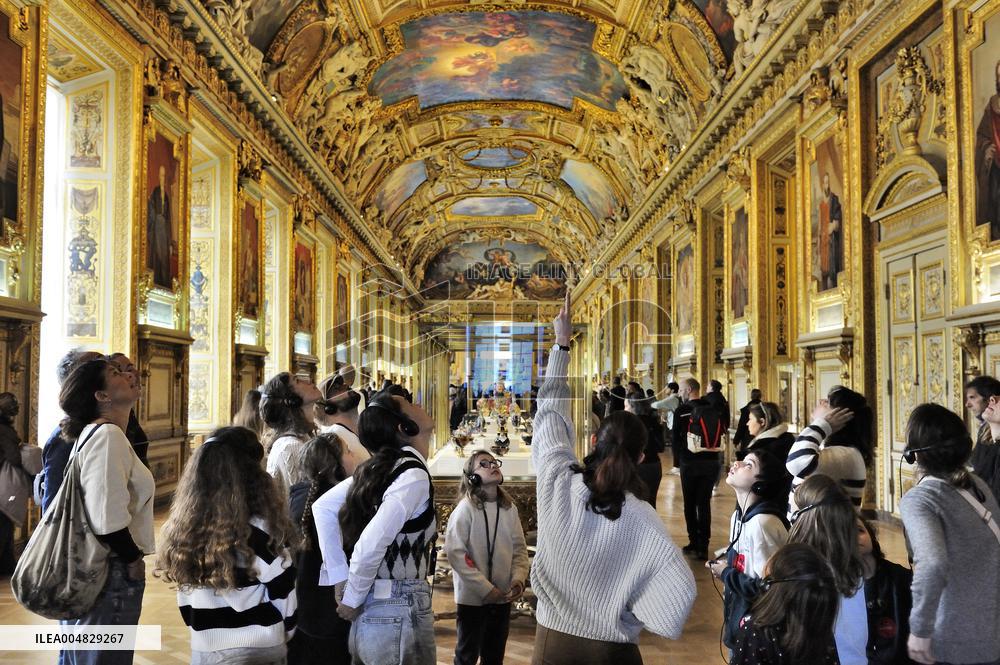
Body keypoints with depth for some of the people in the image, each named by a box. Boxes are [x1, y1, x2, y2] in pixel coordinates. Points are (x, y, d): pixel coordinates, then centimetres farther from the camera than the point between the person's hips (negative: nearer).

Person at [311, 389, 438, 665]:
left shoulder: (378, 467, 5)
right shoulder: (414, 474, -19)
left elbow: (322, 508, 10)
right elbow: (371, 545, -27)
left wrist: (341, 578, 8)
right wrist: (352, 600, -12)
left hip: (369, 612, 8)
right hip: (399, 615, -8)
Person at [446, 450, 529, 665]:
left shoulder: (509, 508, 4)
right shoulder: (466, 508, -13)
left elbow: (519, 547, 8)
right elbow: (455, 551, -18)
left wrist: (519, 578, -9)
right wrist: (484, 588, -20)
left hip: (503, 597, 5)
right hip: (472, 597, -5)